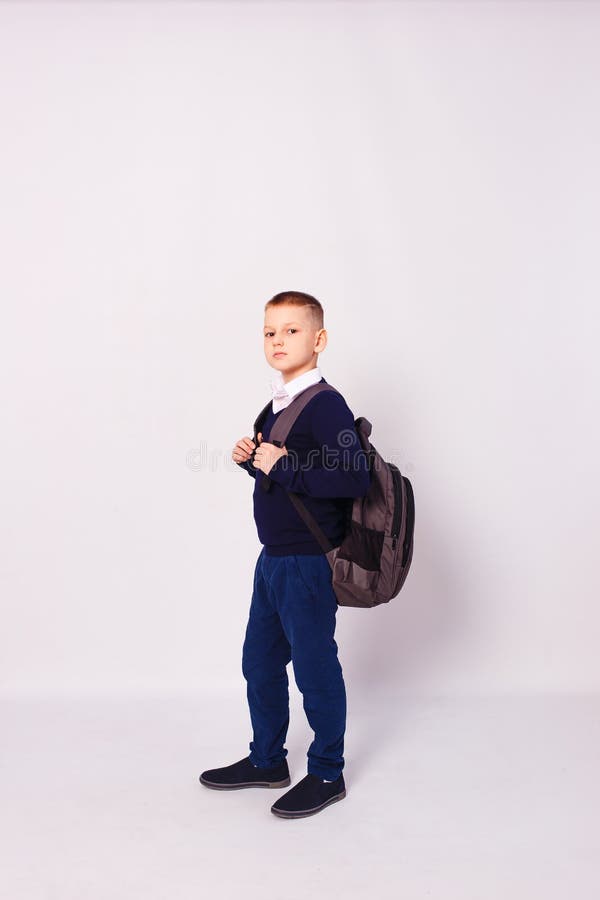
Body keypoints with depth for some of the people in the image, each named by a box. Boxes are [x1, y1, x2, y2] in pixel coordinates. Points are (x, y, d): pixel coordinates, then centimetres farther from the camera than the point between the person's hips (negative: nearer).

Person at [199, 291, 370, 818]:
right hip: (274, 558, 9)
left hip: (309, 564, -9)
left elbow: (355, 478, -29)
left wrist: (284, 466, -25)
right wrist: (251, 459, 1)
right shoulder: (280, 405, 11)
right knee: (260, 661, 18)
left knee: (315, 667, 5)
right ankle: (267, 760, 36)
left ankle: (327, 774, 23)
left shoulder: (326, 405, -17)